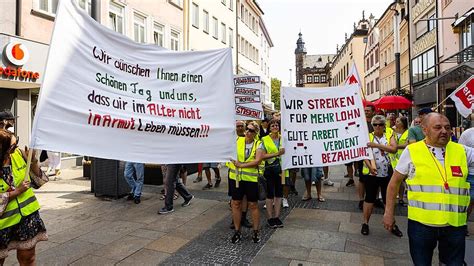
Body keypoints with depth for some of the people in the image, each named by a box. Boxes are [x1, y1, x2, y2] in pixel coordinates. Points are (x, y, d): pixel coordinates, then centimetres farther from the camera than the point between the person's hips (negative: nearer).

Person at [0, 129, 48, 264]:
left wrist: (33, 159, -11)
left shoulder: (19, 153, -8)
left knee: (27, 258, 12)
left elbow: (38, 177, 4)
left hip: (27, 215, 3)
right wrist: (17, 191, -18)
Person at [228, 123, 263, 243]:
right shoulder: (237, 140, 2)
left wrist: (241, 165, -17)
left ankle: (256, 231, 24)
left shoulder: (258, 144, -2)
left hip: (251, 178, -1)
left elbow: (257, 161, -14)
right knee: (236, 204, 9)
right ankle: (237, 231, 24)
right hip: (236, 177, 2)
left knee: (253, 205, 7)